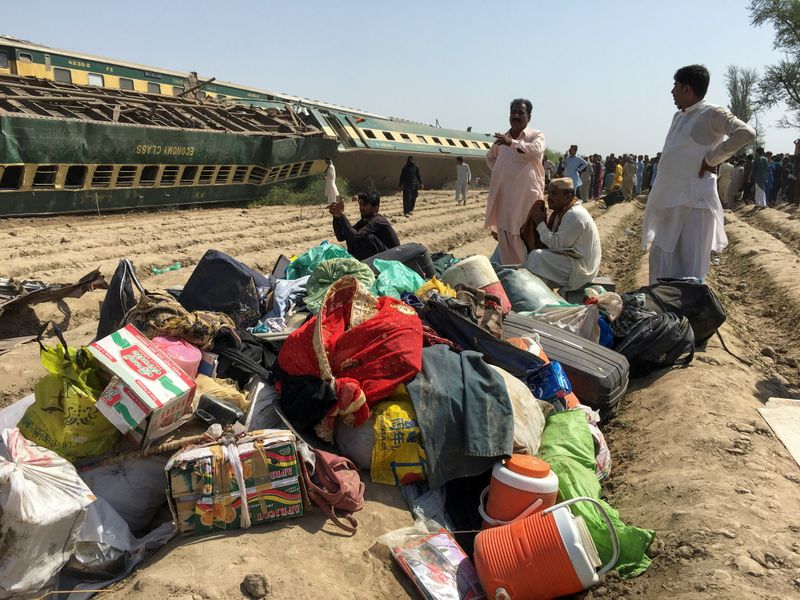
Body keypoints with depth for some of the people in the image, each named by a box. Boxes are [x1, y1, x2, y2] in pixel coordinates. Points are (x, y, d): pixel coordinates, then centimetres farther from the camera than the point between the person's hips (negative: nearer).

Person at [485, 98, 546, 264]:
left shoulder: (536, 136, -1)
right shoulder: (502, 139, 14)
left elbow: (536, 150, -24)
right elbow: (490, 157, 32)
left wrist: (512, 143, -37)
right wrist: (498, 172, 13)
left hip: (527, 195, -5)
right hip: (504, 197, 5)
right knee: (506, 239, 8)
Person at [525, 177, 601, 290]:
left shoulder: (574, 215, -21)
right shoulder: (563, 211, 9)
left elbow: (556, 245, -22)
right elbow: (553, 238, 7)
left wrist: (539, 223, -16)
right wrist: (541, 221, -5)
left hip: (580, 269, -10)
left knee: (537, 256, -19)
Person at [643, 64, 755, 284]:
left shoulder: (712, 114, -9)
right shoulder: (678, 116, 17)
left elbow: (746, 133, -23)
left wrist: (711, 159, -16)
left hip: (693, 203, -9)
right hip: (670, 204, 9)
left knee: (690, 270, -4)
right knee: (661, 261, 13)